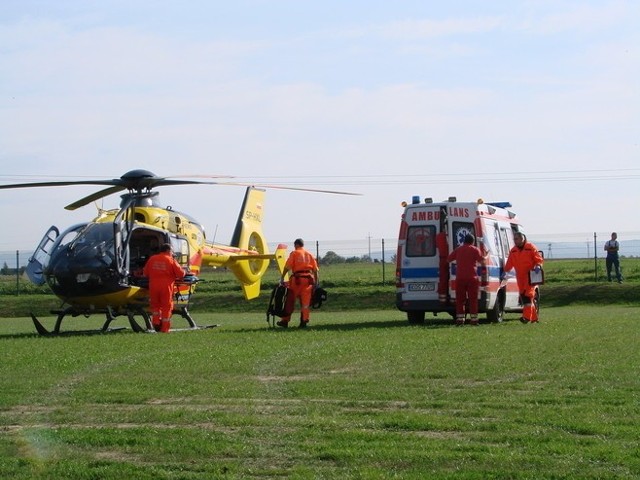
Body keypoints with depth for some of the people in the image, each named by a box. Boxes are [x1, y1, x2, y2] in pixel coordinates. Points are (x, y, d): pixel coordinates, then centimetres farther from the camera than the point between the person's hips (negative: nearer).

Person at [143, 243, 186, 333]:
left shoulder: (152, 259, 9)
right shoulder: (171, 260, -2)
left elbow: (145, 273, 12)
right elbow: (181, 274, -5)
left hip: (153, 286, 3)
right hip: (166, 286, -3)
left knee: (155, 305, 20)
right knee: (166, 306, 4)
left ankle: (156, 321, 5)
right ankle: (165, 328, 3)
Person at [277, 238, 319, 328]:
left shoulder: (294, 253, 2)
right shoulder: (309, 255, 14)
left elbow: (287, 267, -7)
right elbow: (315, 269, 9)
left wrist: (282, 278, -5)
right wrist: (316, 281, 12)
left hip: (297, 278, -3)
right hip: (309, 279, 3)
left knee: (290, 300, 4)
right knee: (305, 301, 7)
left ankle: (285, 321, 7)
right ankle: (304, 321, 2)